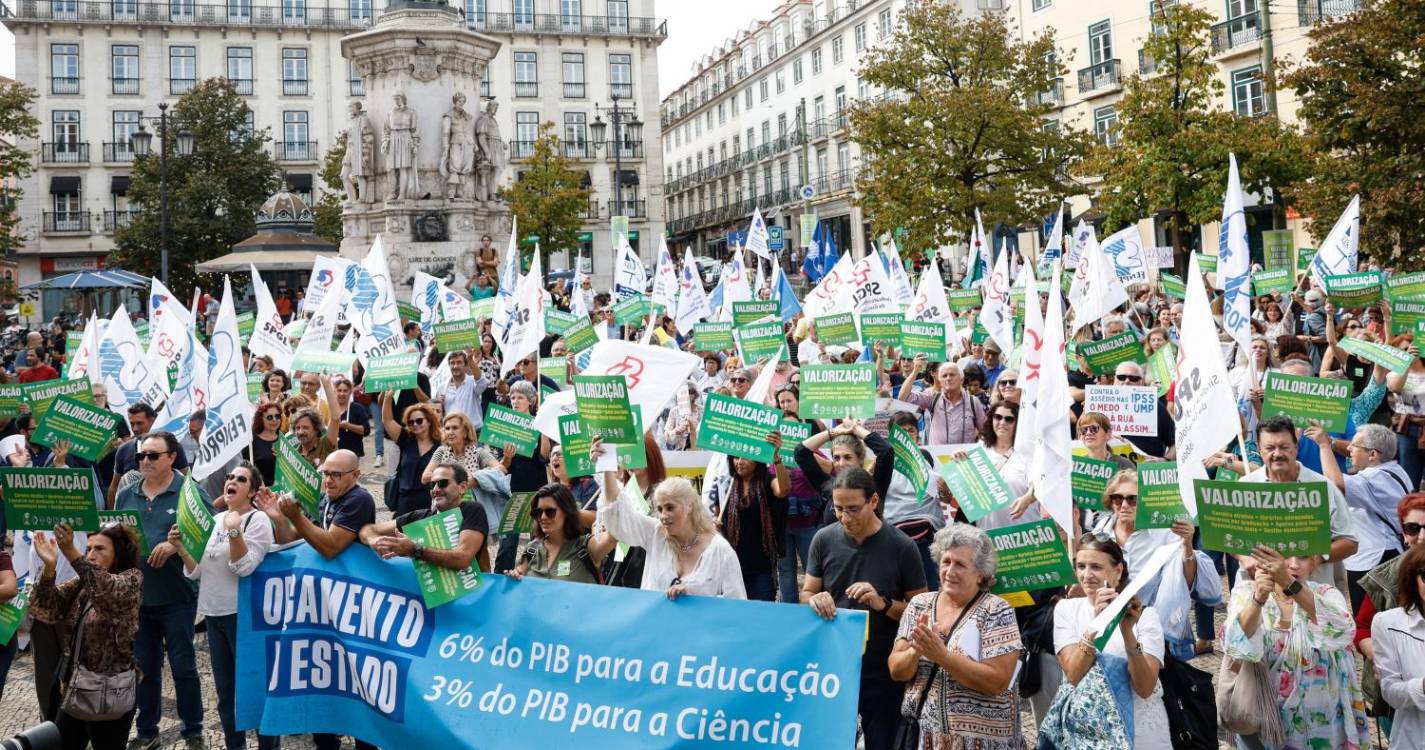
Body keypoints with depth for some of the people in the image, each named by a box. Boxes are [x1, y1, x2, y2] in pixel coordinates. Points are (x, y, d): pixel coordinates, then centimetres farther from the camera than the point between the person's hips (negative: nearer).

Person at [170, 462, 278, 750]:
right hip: (214, 612, 7)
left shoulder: (258, 520, -9)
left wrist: (234, 531, -30)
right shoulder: (214, 520, 10)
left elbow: (244, 567, -20)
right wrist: (180, 548, -5)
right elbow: (197, 571, 11)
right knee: (225, 689, 15)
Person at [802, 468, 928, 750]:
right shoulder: (824, 539, -3)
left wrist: (883, 604, -23)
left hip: (884, 674, -2)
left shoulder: (902, 547, -11)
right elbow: (806, 594, 7)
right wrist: (815, 601, -16)